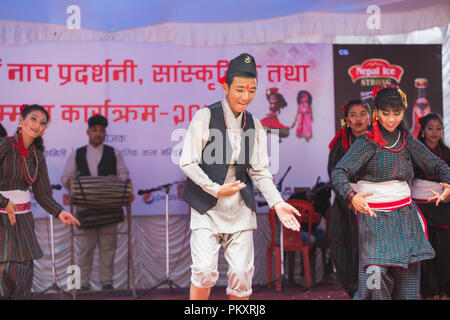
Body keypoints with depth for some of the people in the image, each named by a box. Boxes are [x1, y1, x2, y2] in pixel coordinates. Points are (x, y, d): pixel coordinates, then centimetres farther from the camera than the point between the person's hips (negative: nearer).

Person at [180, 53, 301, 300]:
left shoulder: (254, 125, 6)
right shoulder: (205, 117, -8)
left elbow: (260, 171, 6)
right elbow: (187, 162, -8)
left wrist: (277, 203, -8)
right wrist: (216, 189, -13)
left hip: (240, 209, 4)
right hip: (207, 207, -4)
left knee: (242, 274, 2)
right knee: (205, 270, -14)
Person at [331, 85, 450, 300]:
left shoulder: (407, 141, 7)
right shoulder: (366, 143, -7)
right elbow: (338, 173, -17)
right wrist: (352, 197, -37)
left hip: (405, 217, 5)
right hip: (374, 217, -5)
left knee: (408, 280, 5)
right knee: (375, 275, -18)